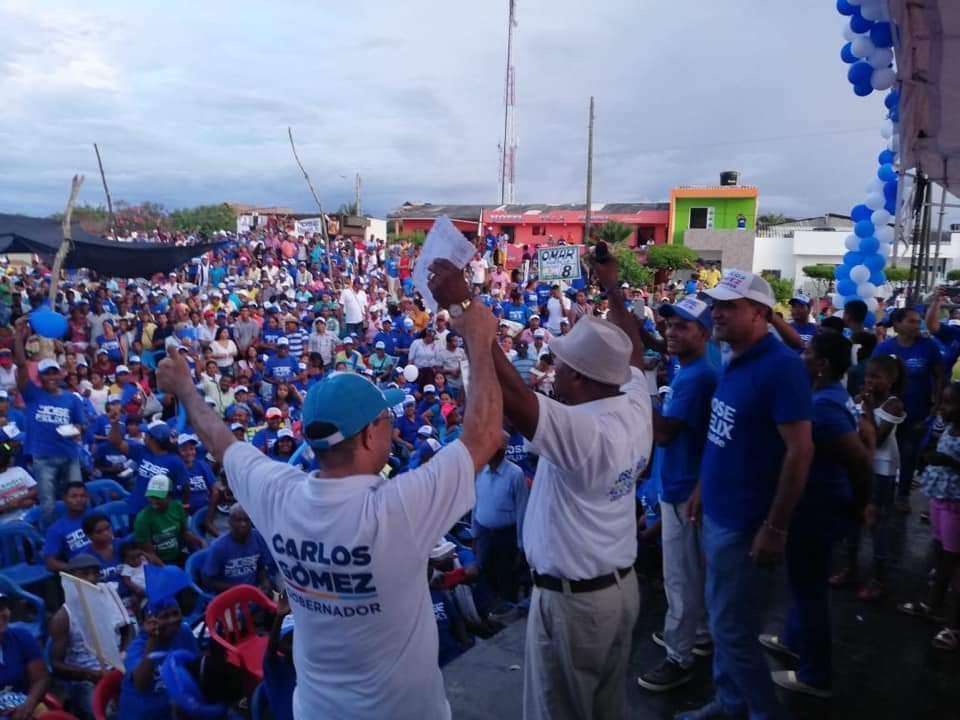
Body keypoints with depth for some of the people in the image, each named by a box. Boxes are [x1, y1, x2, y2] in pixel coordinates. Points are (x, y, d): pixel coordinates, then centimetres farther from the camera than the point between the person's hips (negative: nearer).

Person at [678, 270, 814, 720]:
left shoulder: (781, 366, -19)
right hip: (717, 514, 8)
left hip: (746, 523, -8)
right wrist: (705, 488, 14)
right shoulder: (734, 362, 6)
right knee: (721, 620, 20)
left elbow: (800, 450, -22)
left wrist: (775, 527, -20)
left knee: (732, 629, 5)